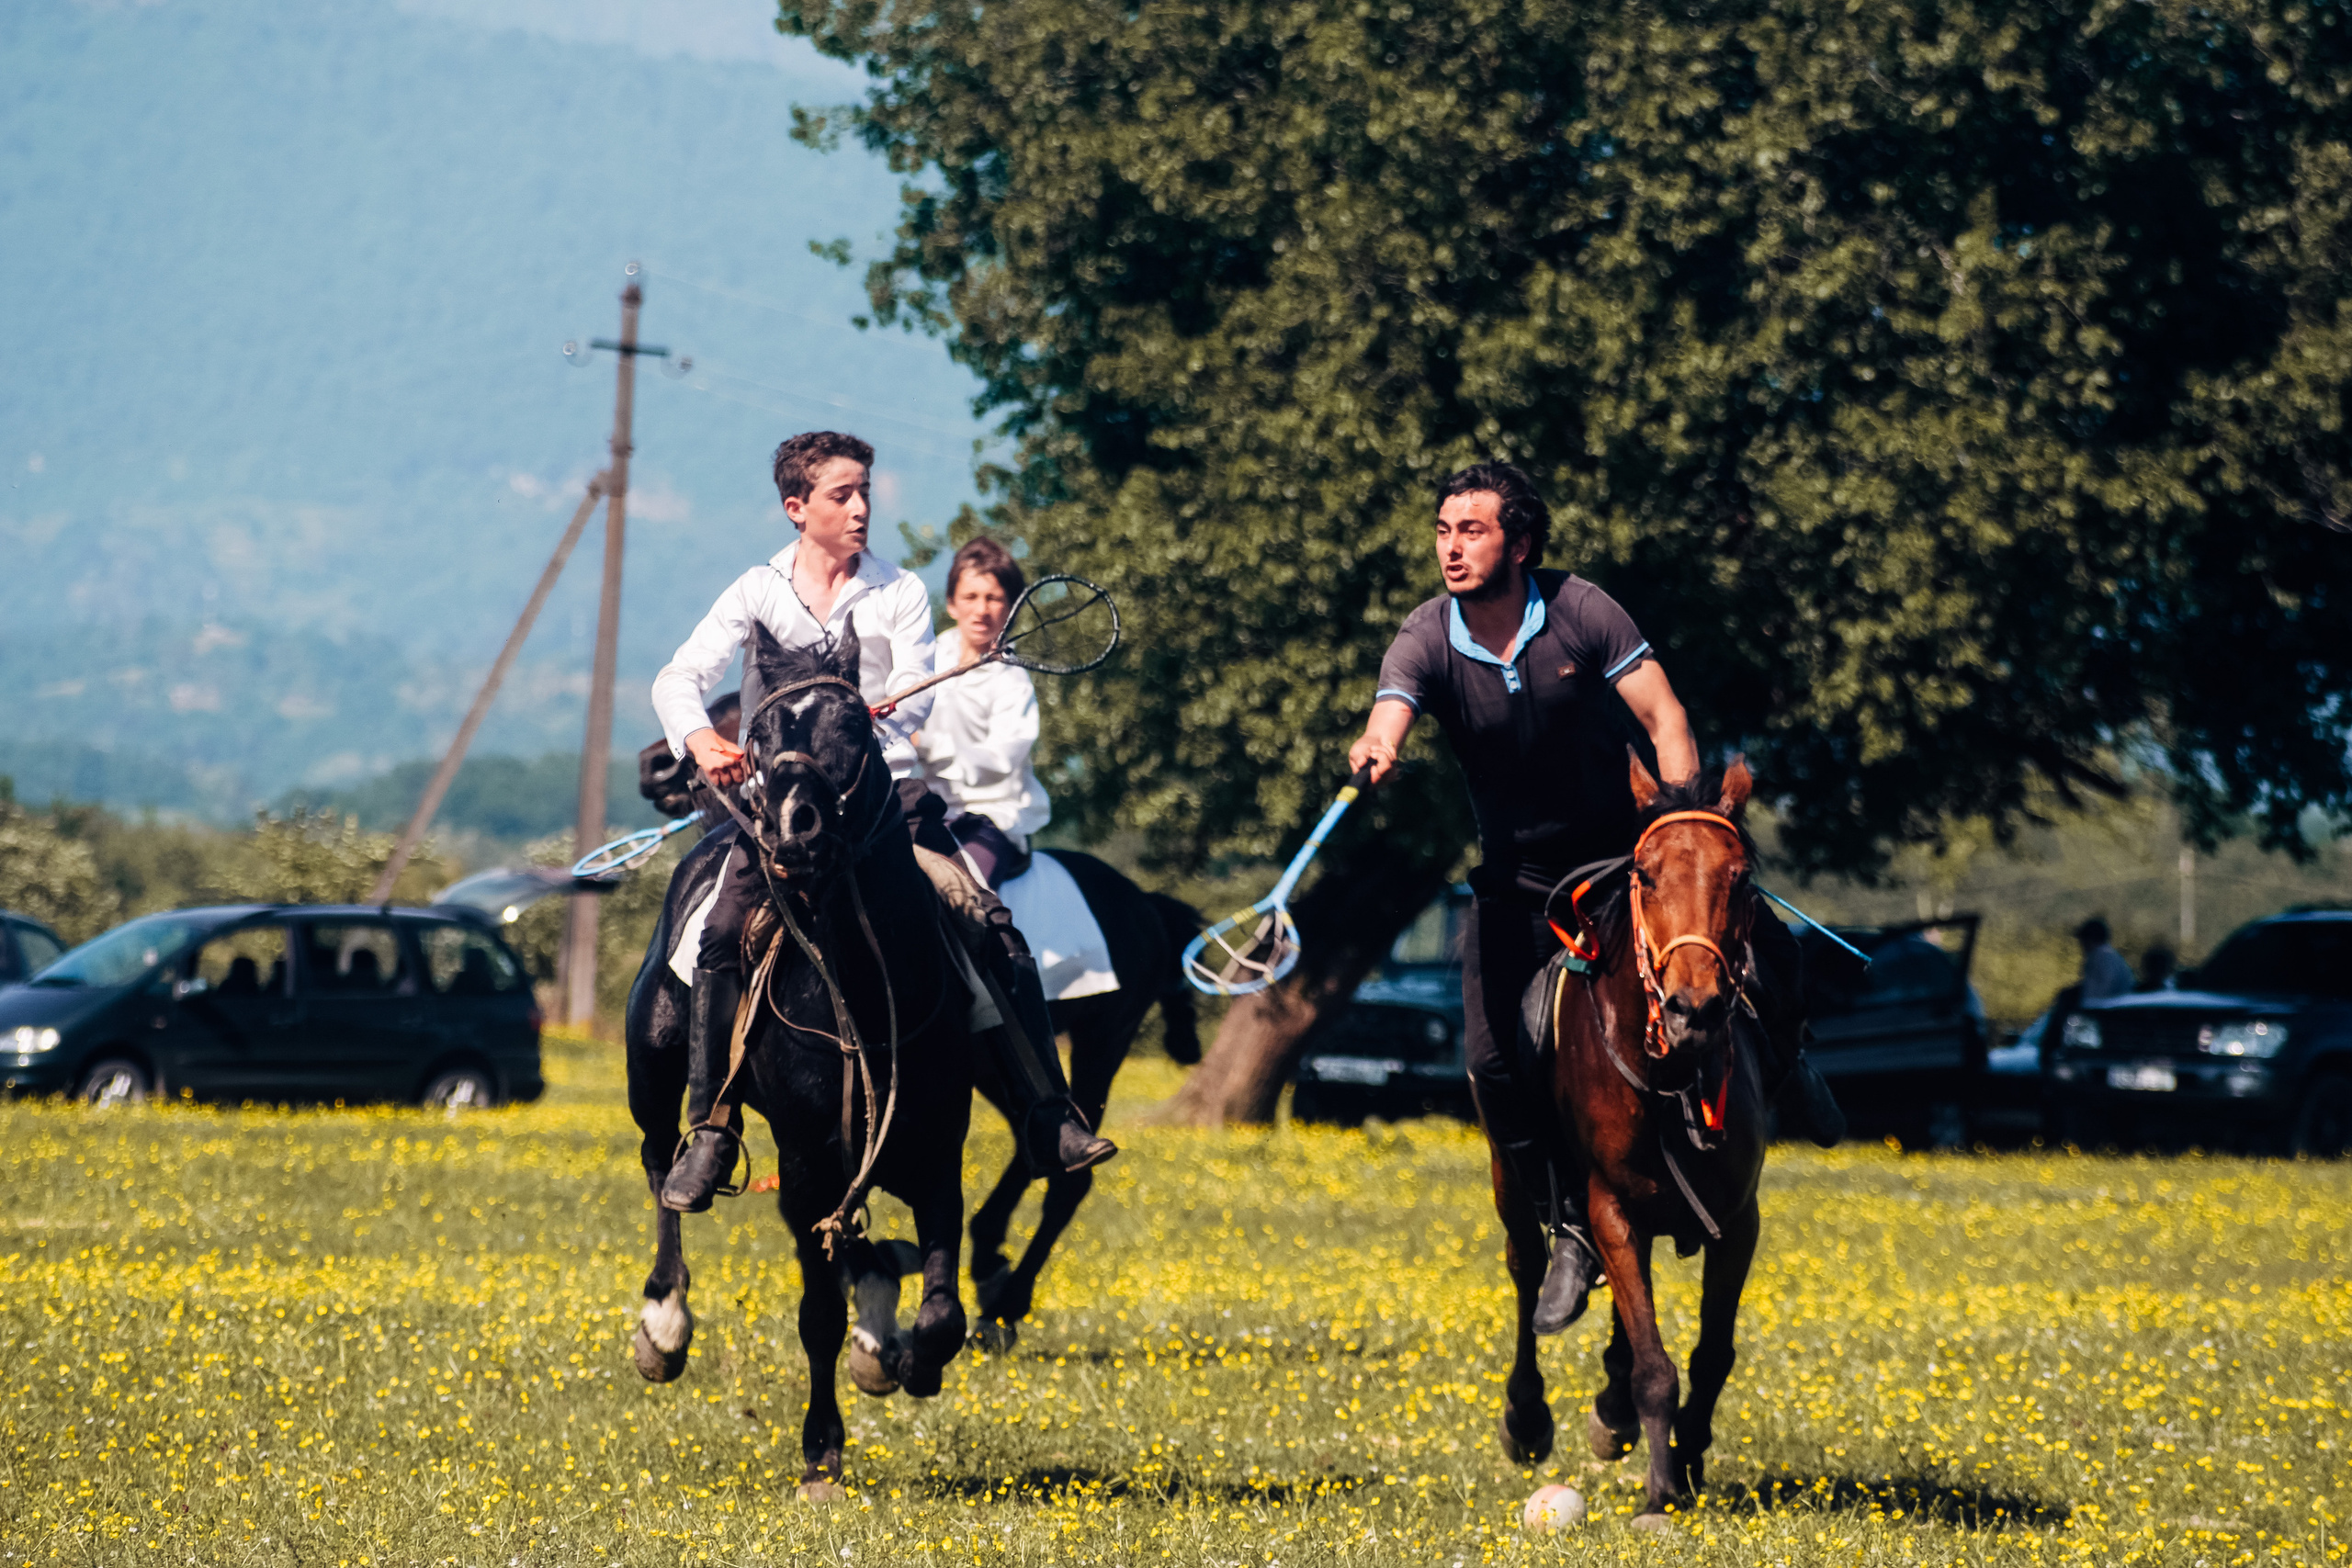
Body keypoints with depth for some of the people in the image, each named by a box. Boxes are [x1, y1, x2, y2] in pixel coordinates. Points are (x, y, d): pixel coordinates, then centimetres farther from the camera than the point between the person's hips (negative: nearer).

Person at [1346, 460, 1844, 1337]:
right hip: (1516, 876, 0)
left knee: (1762, 941, -18)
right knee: (1493, 1057, -13)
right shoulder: (1427, 642, -13)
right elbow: (1391, 711, -32)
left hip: (1616, 847, 0)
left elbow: (1662, 716, -12)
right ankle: (1570, 1231, 6)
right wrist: (1374, 755, -57)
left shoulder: (1581, 612, -13)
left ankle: (1783, 1066, 18)